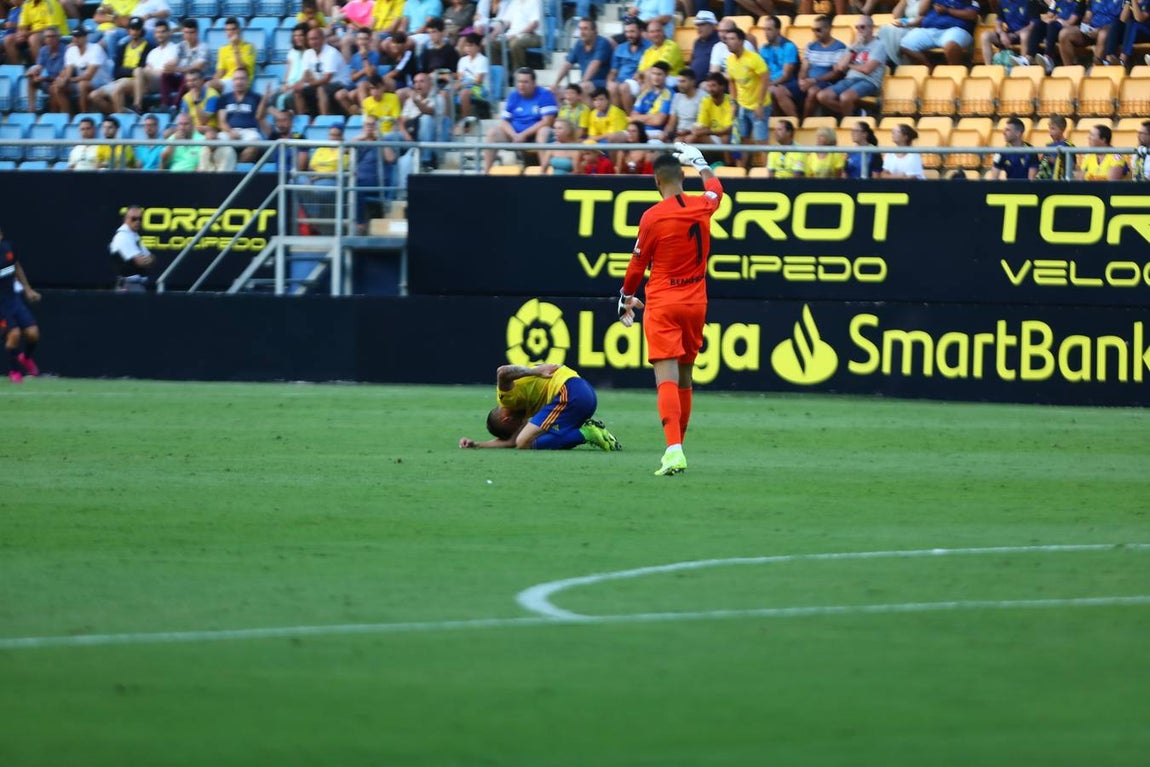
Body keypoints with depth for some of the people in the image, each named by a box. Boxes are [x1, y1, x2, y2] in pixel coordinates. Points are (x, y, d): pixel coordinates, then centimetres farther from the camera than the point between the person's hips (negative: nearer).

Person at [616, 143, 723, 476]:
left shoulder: (652, 216, -10)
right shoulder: (702, 206, 1)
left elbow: (637, 264, 0)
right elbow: (714, 186, 26)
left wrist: (626, 299, 16)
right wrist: (699, 161, 44)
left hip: (662, 304, -4)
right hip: (696, 302, 4)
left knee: (667, 379, -13)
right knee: (684, 379, 15)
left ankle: (674, 449, -29)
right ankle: (677, 446, 23)